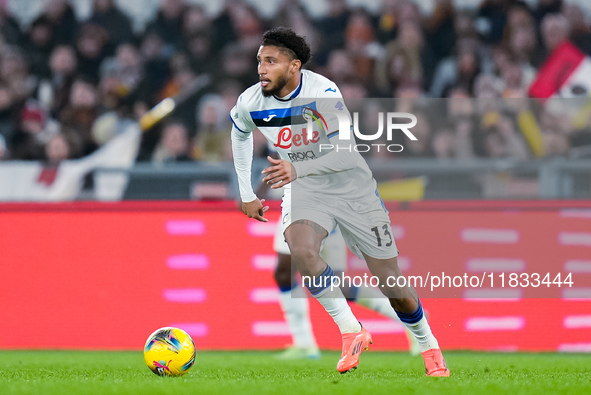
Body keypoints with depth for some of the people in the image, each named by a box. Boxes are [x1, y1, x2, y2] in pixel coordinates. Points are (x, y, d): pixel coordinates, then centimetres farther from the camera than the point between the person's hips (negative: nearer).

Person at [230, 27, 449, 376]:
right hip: (305, 190, 3)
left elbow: (345, 153, -32)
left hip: (351, 187, -3)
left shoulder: (322, 93, -26)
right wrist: (247, 194, 13)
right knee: (300, 248, -32)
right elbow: (240, 134, 14)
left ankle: (429, 347, 28)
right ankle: (352, 333, -19)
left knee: (392, 284, 2)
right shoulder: (251, 103, -11)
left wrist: (297, 169, -46)